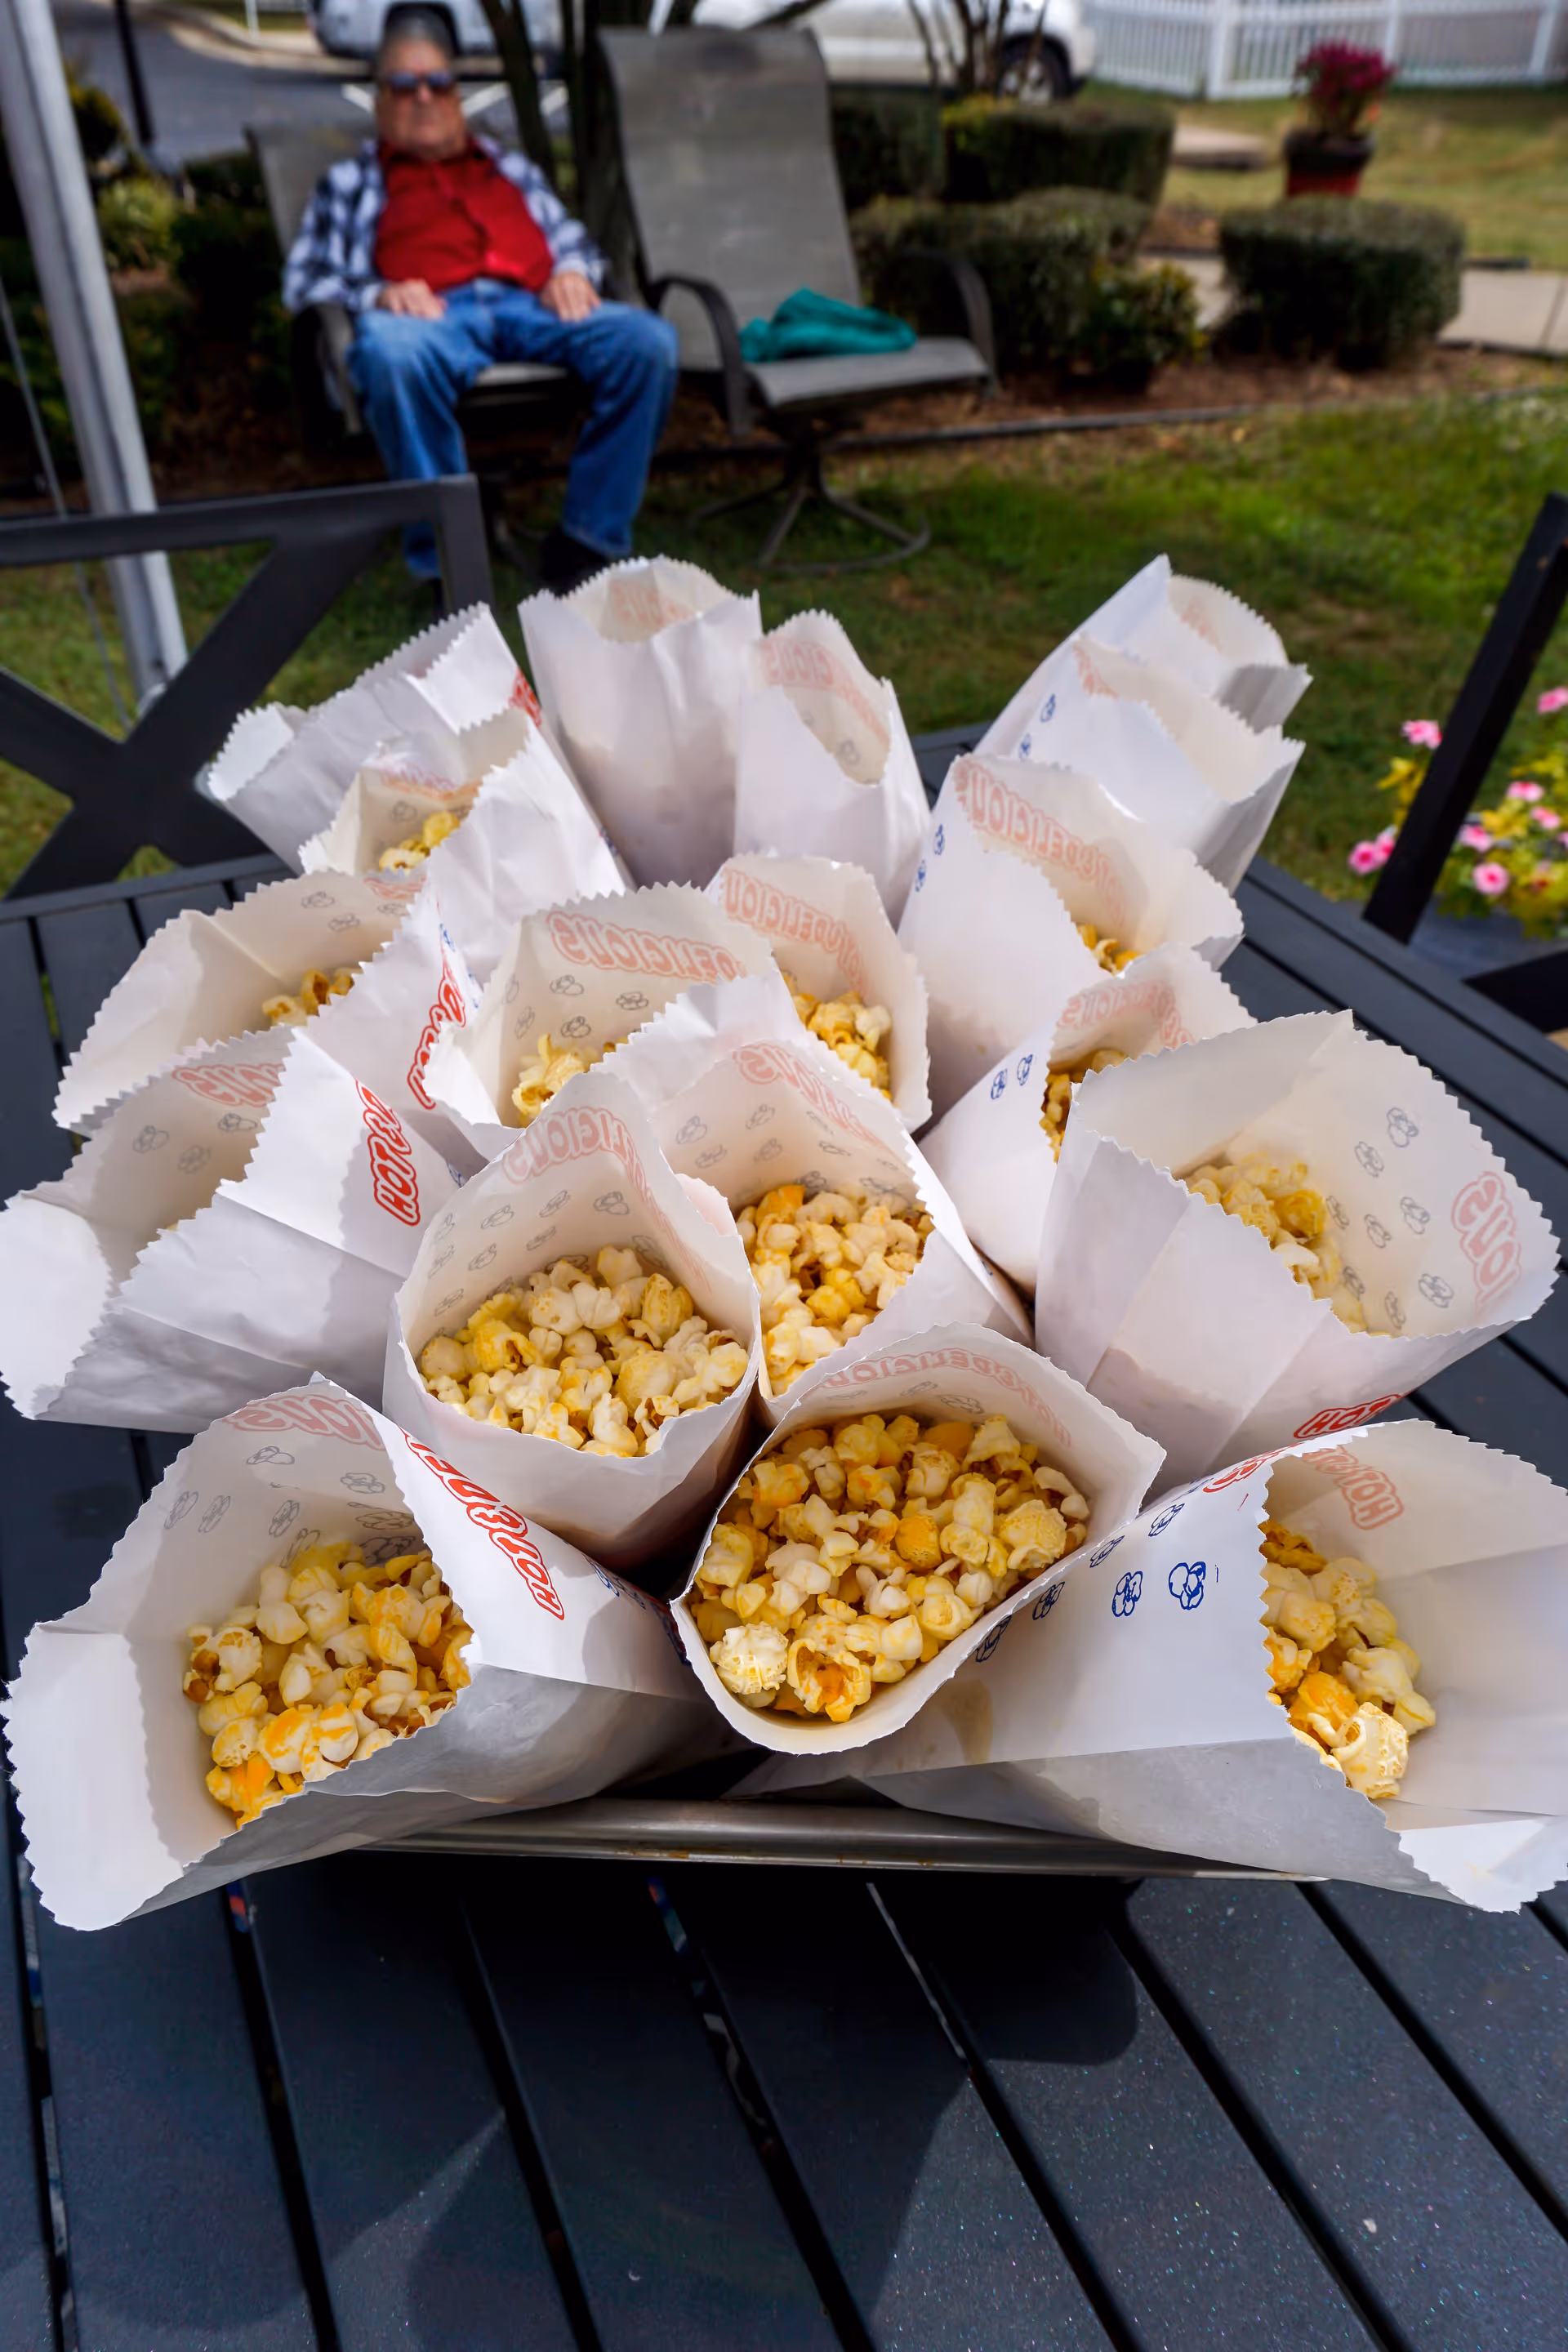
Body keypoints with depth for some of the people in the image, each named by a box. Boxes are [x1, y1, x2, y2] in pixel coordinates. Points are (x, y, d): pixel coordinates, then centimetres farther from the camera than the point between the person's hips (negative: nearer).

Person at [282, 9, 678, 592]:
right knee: (394, 353, -43)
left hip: (534, 307, 2)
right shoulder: (348, 182, 31)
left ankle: (586, 541, -28)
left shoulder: (511, 169, 40)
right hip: (433, 316, -2)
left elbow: (575, 240, 30)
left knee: (648, 341, -30)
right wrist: (376, 296, -5)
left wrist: (571, 273, 4)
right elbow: (303, 280, 18)